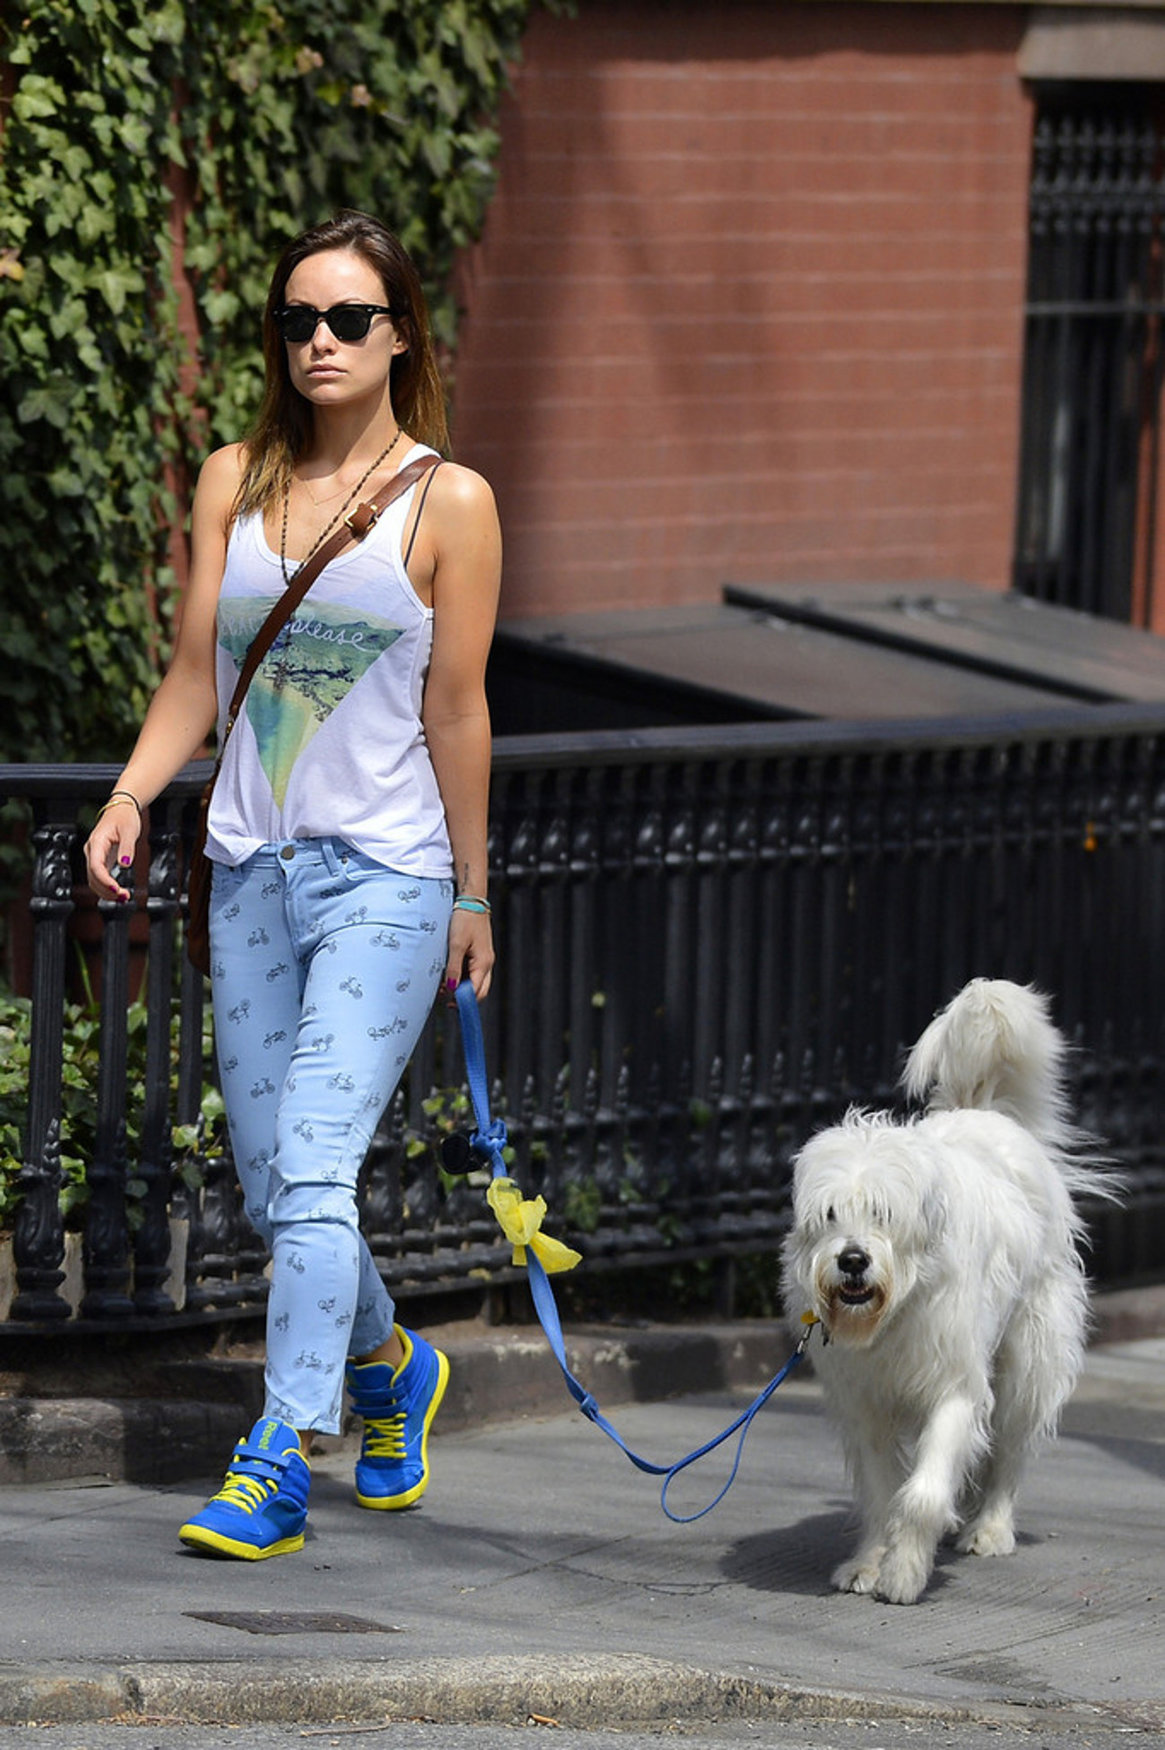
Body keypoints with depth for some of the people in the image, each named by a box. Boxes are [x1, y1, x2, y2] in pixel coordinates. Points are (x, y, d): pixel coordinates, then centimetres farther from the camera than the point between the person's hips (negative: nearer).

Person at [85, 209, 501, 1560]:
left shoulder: (449, 503, -3)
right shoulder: (235, 483, 8)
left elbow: (456, 713, -1)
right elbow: (196, 675, 9)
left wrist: (472, 897, 3)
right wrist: (130, 797, -6)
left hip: (387, 878, -5)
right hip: (252, 868, 5)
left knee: (313, 1164, -16)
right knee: (268, 1184, 10)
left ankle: (277, 1463, -17)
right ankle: (388, 1366, 37)